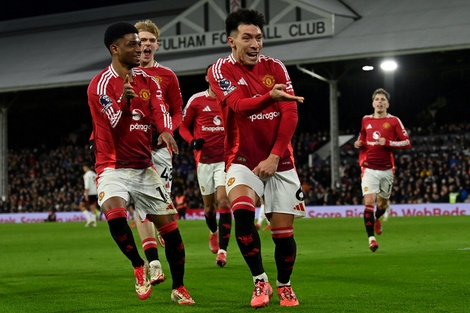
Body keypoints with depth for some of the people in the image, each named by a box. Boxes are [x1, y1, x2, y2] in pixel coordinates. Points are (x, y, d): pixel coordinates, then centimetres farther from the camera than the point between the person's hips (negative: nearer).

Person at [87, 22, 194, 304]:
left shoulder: (149, 81, 9)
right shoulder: (101, 85, -10)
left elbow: (159, 111, -8)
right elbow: (117, 126, -19)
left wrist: (165, 131, -30)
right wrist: (124, 102, -39)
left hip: (145, 168, 5)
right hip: (114, 168, -5)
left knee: (170, 226, 2)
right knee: (115, 214, -31)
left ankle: (179, 288, 20)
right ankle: (139, 267, -8)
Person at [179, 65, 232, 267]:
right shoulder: (196, 100, 0)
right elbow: (183, 126, 8)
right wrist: (192, 141, -10)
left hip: (226, 159, -1)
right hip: (204, 159, 1)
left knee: (223, 201, -16)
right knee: (209, 205, 11)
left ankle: (222, 250, -16)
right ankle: (213, 232, 44)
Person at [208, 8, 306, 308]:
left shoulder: (275, 67, 5)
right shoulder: (220, 70, -4)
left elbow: (290, 114, -2)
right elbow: (239, 104, -23)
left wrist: (274, 157, -12)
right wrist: (270, 96, -43)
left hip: (279, 160, 2)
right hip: (242, 159, -2)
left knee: (283, 232, 0)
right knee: (242, 213, -28)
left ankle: (284, 285, 26)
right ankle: (260, 281, -13)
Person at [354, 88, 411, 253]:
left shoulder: (394, 121, 1)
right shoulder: (366, 120, 10)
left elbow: (407, 142, -3)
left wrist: (388, 142, -16)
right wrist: (358, 144, 4)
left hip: (387, 169, 0)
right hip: (369, 169, 0)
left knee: (383, 202, 13)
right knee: (369, 202, -15)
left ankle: (377, 219, 49)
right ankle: (371, 238, -15)